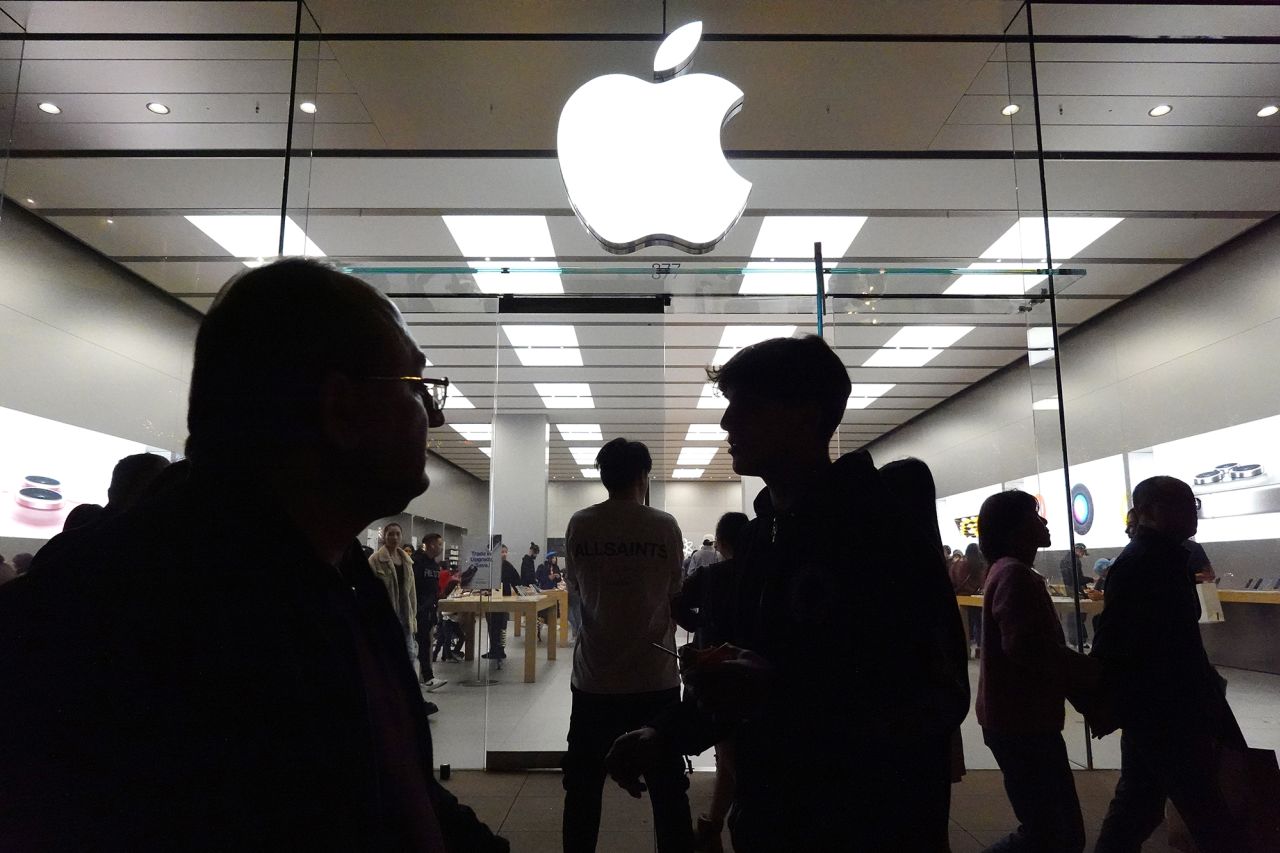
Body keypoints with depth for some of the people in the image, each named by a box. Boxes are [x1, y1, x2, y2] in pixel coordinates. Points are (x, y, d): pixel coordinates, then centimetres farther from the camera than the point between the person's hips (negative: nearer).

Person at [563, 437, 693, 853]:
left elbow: (576, 588, 7)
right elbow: (673, 593, 2)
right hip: (655, 677, -1)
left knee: (582, 788, 15)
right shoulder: (665, 526, -7)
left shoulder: (579, 525, -4)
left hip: (594, 678, 1)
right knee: (668, 788, 11)